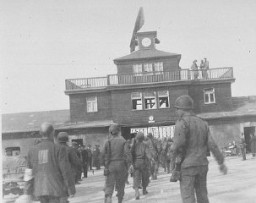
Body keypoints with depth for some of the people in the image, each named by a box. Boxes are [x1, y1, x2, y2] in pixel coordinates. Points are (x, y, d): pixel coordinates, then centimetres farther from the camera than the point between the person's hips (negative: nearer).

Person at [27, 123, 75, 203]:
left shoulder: (32, 150, 6)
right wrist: (70, 189, -5)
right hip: (56, 188, -4)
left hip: (40, 189, 5)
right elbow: (65, 171, -10)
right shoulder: (59, 149, -6)